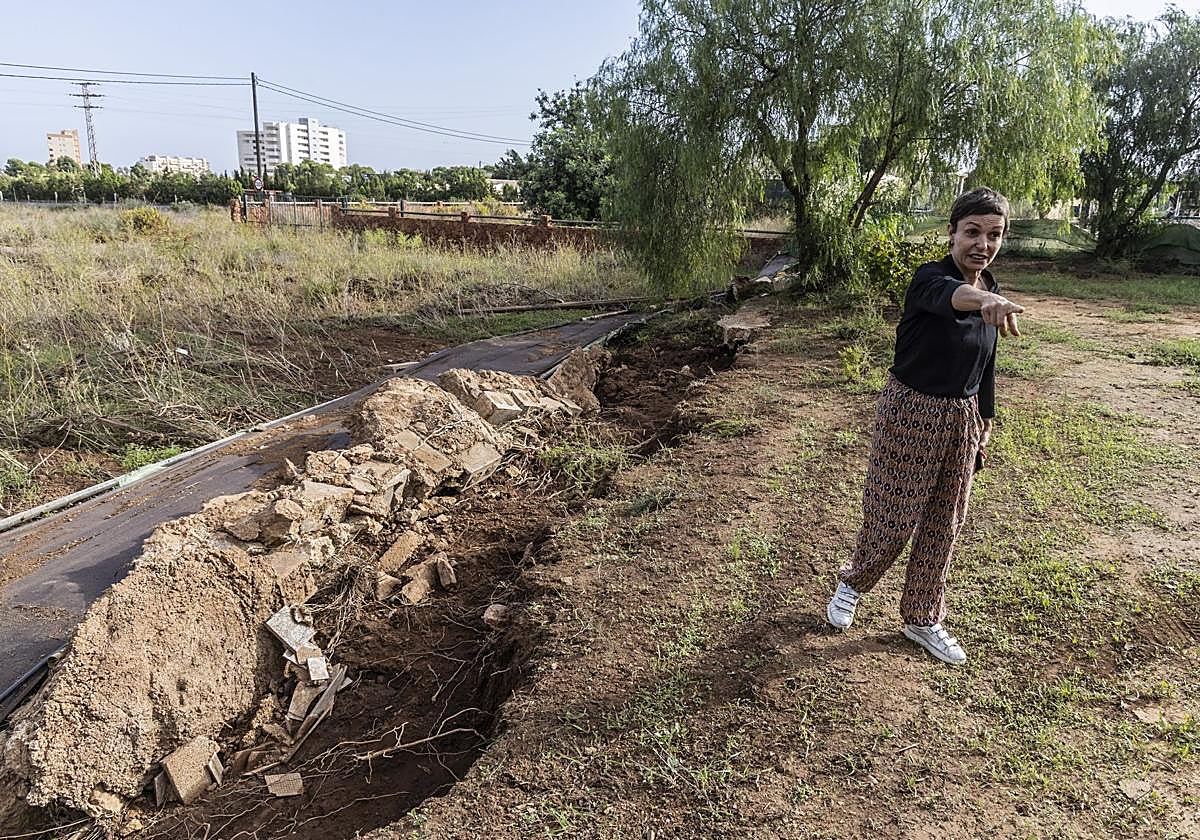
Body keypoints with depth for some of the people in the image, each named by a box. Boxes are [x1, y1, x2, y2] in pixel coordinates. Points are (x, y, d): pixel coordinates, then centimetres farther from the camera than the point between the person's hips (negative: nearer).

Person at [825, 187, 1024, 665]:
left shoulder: (994, 296, 4)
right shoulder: (929, 280, -17)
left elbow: (985, 370, 14)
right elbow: (948, 295, -43)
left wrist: (984, 424, 16)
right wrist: (985, 300, -65)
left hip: (961, 421, 6)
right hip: (911, 414, -6)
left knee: (943, 523, 13)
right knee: (894, 517, 3)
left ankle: (923, 620, 31)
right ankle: (852, 584, 34)